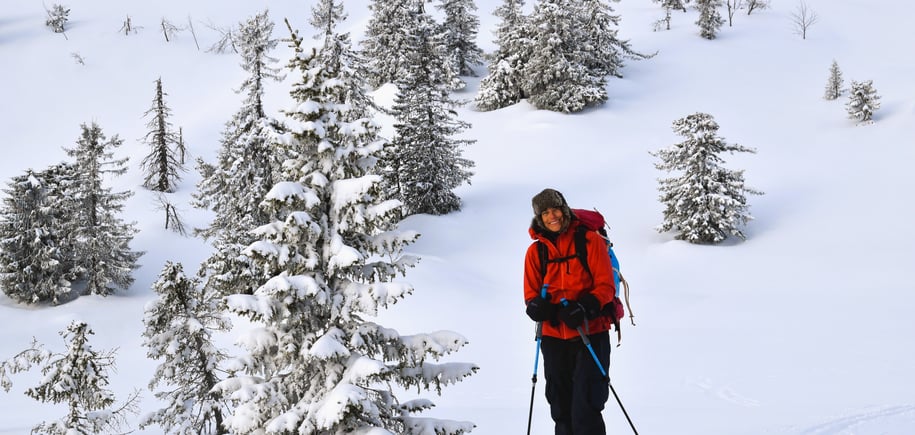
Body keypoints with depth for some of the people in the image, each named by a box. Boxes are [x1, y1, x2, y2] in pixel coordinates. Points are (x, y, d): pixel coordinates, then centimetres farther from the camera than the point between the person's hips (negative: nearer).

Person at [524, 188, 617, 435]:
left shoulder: (590, 240, -2)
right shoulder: (536, 251, 8)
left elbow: (606, 286, -5)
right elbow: (531, 293, 10)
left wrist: (584, 308, -23)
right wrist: (537, 306, -14)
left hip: (591, 335, -4)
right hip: (554, 338, 4)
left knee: (586, 409, -11)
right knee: (561, 411, 11)